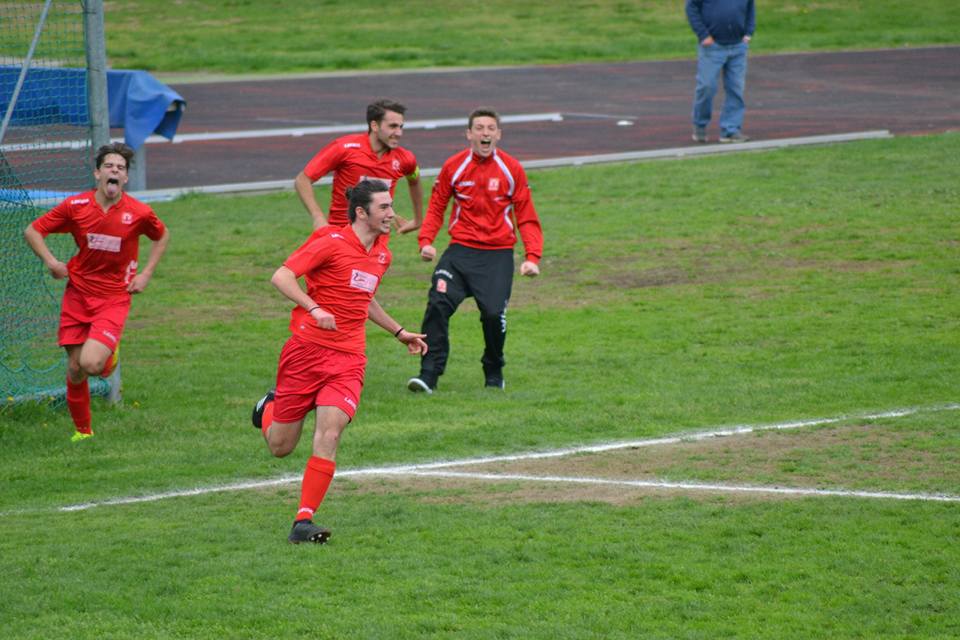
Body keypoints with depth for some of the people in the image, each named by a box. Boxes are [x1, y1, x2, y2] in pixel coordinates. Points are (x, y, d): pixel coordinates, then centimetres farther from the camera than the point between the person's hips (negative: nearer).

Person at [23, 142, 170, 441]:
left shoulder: (139, 213, -8)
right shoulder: (75, 206, -7)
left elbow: (162, 236, 14)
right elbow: (32, 231, 3)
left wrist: (146, 274, 3)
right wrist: (51, 262, -12)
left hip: (114, 298, -2)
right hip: (78, 294, 2)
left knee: (91, 364, -21)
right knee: (75, 369, 4)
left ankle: (110, 353, 16)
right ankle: (83, 431, 26)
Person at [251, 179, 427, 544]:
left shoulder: (381, 254, 13)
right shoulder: (331, 243, -9)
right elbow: (281, 276, -14)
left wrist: (399, 332, 33)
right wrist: (314, 309, -26)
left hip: (348, 358, 4)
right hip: (307, 349, -4)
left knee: (330, 433, -18)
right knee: (280, 446, 5)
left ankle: (304, 521, -16)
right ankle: (269, 408, 41)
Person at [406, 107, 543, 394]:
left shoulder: (511, 169, 2)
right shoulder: (454, 166, 3)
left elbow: (526, 217, 5)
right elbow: (436, 207, 11)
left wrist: (532, 257, -6)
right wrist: (426, 241, -5)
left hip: (498, 254, -1)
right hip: (460, 250, 1)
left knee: (494, 314, -14)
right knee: (437, 304, -18)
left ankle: (494, 373, 14)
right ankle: (428, 375, -14)